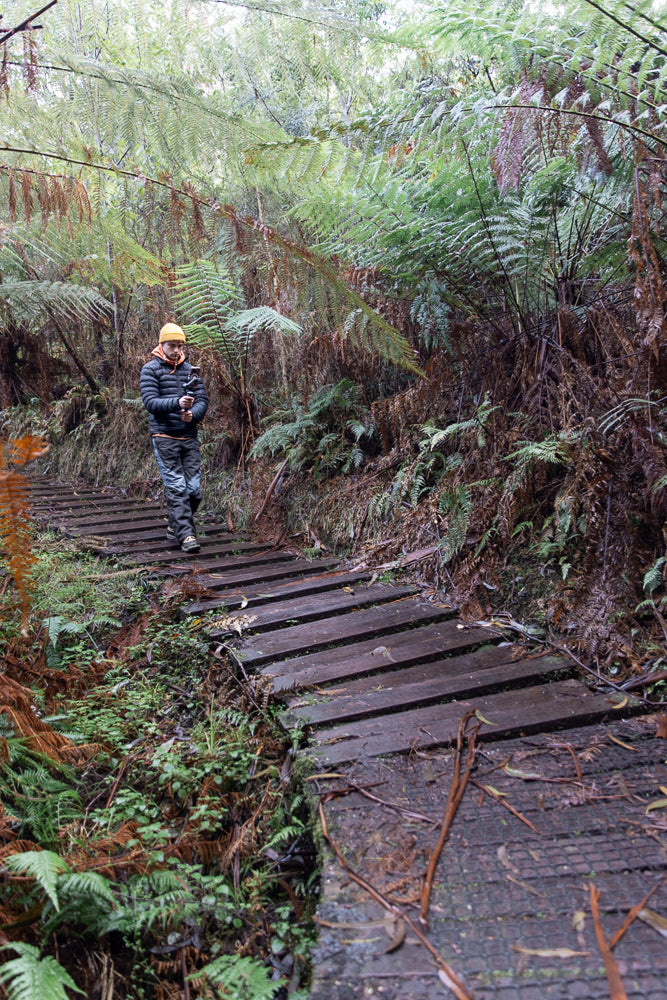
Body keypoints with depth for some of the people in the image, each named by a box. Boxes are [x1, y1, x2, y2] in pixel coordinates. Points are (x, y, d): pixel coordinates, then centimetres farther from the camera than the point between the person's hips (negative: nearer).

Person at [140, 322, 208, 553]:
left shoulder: (190, 370, 14)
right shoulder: (150, 370, 1)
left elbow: (203, 400, 8)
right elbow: (150, 401, -10)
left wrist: (193, 414, -14)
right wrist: (177, 403, -26)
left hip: (189, 437, 4)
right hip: (164, 437, -4)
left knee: (193, 488, 2)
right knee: (176, 488, -9)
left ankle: (175, 527, 22)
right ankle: (186, 535, -8)